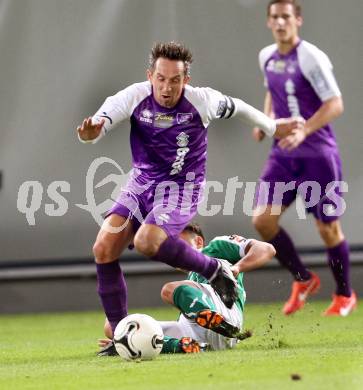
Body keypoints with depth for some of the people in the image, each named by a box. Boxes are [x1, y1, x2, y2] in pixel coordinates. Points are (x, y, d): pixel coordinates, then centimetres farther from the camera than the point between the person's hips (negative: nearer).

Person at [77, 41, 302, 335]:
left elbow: (235, 108, 7)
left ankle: (215, 270, -10)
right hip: (141, 184, 4)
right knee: (104, 250, -12)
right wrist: (90, 132, -46)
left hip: (181, 187, -4)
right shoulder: (134, 97, -11)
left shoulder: (201, 101, -14)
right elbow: (100, 123, -21)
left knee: (147, 241, -32)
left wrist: (272, 127, 22)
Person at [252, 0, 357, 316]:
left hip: (317, 154, -6)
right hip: (284, 155, 6)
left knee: (328, 228, 0)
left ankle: (345, 296, 21)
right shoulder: (267, 57, 6)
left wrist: (304, 131, -28)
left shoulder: (311, 58, -15)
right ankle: (303, 280, 14)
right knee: (263, 220, -6)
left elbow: (335, 104, -17)